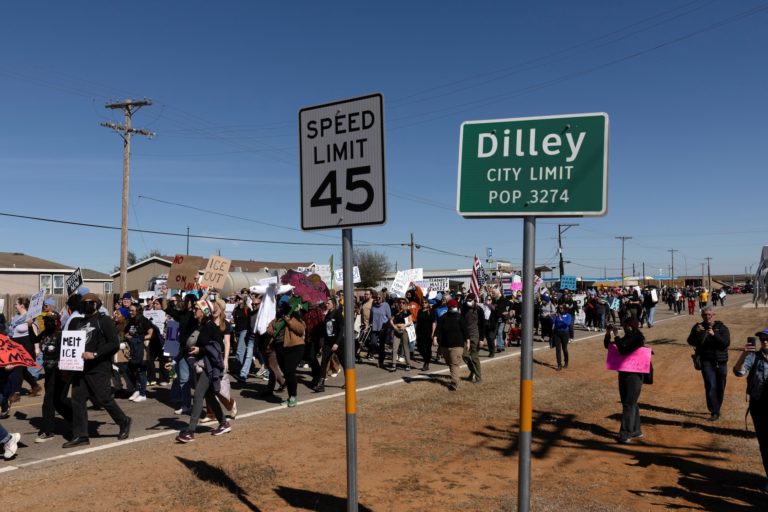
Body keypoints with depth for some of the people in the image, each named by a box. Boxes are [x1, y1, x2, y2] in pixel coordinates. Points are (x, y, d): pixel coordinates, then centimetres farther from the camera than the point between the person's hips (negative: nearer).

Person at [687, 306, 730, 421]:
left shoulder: (722, 327, 1)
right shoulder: (698, 327, 2)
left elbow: (726, 343, -13)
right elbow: (691, 342, -7)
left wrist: (714, 335, -27)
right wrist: (697, 333, -24)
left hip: (721, 362, 1)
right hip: (706, 361, -1)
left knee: (720, 387, 11)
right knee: (710, 386, -14)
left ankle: (716, 409, 29)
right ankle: (714, 412, -12)